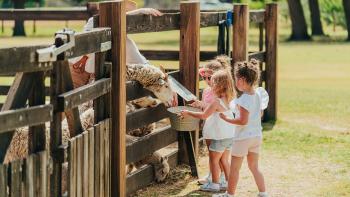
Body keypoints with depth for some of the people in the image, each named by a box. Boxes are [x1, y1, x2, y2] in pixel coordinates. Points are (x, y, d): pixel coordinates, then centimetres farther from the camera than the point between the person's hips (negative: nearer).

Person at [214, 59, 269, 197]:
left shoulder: (244, 99, -22)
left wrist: (227, 119, -14)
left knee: (234, 168, 7)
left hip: (243, 137, -8)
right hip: (257, 135, 8)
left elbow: (243, 121, -24)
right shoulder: (258, 94, 1)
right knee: (254, 167, 17)